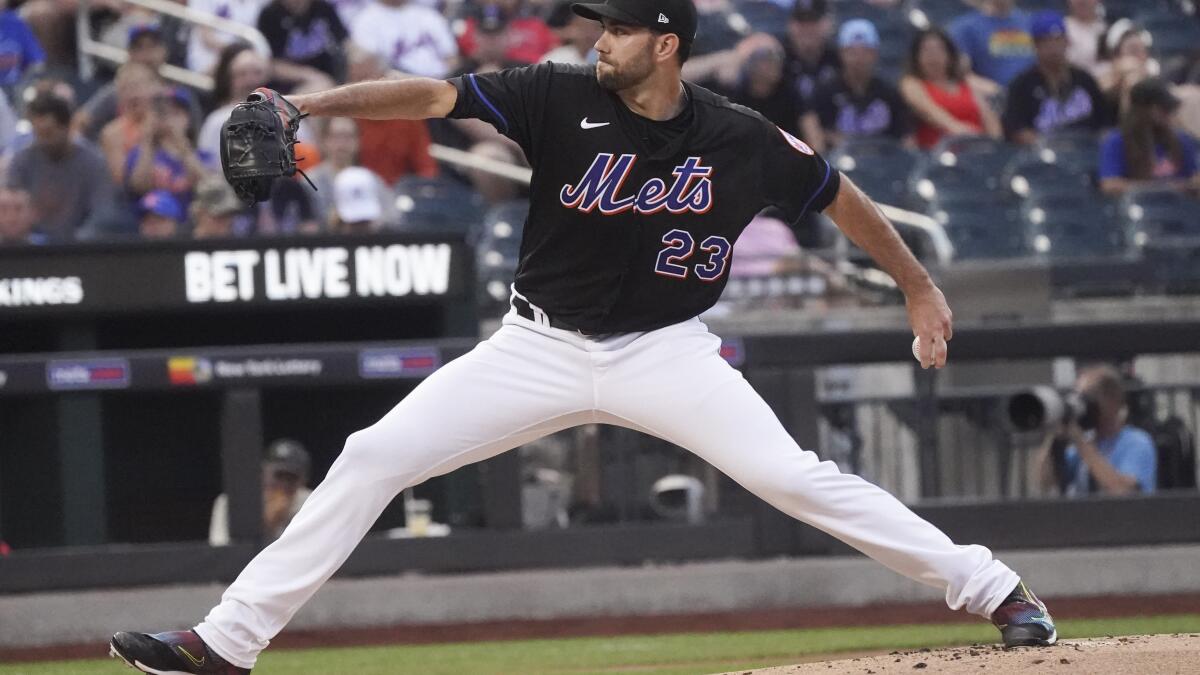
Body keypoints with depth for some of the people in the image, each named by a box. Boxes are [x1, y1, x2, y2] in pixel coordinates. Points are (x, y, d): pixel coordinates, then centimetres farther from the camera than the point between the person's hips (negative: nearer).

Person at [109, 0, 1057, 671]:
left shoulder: (745, 144, -10)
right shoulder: (561, 99, -12)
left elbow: (837, 194, 6)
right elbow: (432, 95, -20)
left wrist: (919, 287, 9)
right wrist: (312, 104, -34)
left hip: (665, 354, -2)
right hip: (542, 348, 2)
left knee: (793, 476, -17)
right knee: (373, 458, -7)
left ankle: (995, 590, -4)